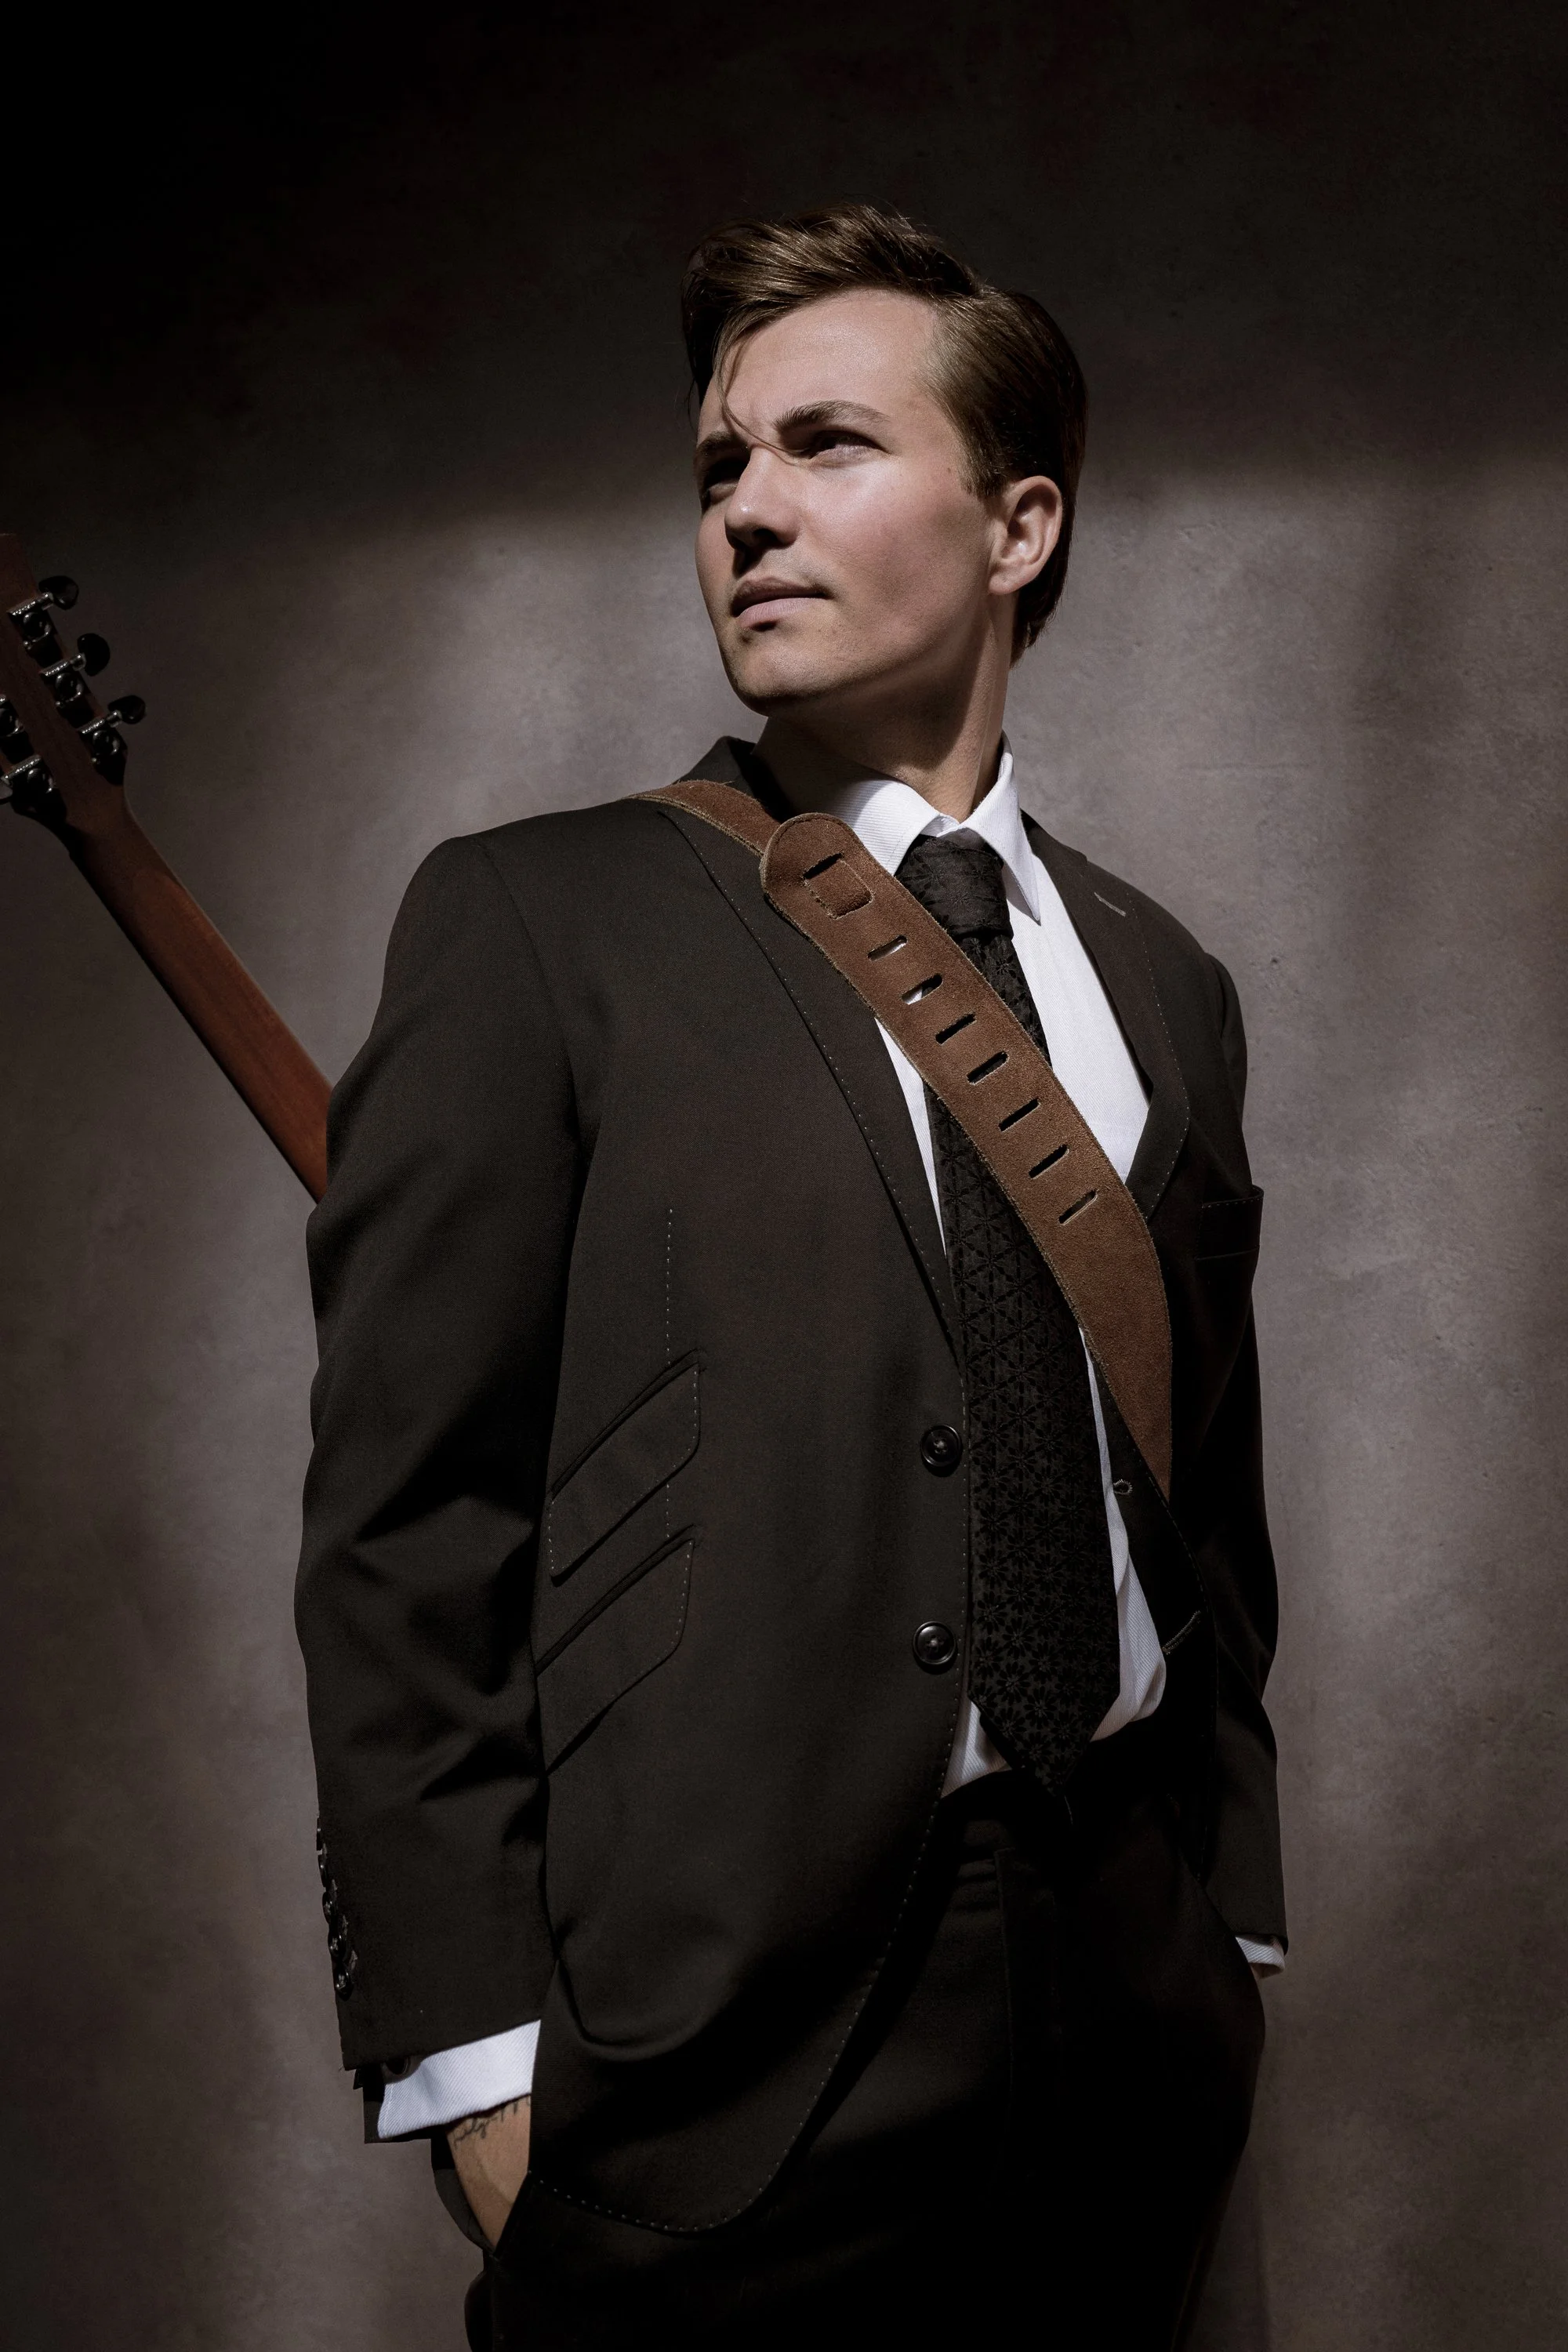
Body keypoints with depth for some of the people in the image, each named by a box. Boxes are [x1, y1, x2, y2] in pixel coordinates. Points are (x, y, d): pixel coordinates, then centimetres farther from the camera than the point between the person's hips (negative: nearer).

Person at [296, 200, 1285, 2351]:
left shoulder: (1162, 985, 9)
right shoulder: (538, 922, -4)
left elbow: (1211, 1501, 14)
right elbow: (407, 1525, -8)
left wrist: (1238, 1922, 13)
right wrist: (474, 2059, -11)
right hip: (722, 2034, -4)